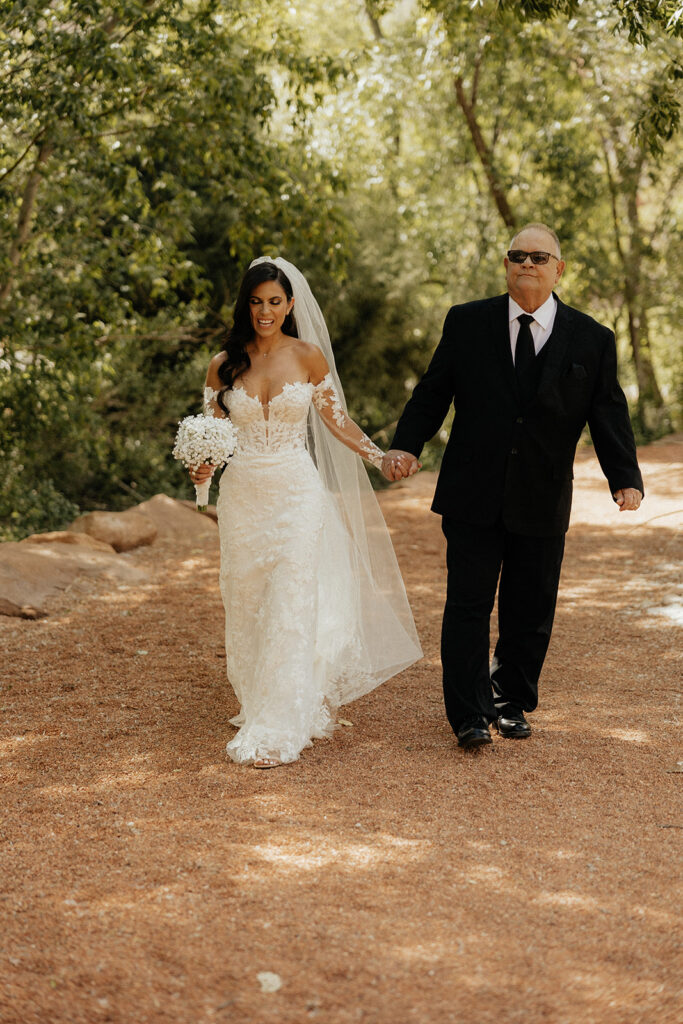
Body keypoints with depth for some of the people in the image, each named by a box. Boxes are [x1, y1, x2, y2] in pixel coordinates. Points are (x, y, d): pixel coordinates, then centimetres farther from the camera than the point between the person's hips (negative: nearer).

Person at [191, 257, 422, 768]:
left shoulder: (308, 356, -1)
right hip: (243, 495, 3)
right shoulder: (225, 365, 3)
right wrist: (203, 467, -13)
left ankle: (276, 730, -5)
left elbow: (336, 418, 6)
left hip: (297, 494, -2)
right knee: (247, 608, 8)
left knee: (290, 608, -8)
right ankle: (256, 704, 27)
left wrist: (381, 457, -7)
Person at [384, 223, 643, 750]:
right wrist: (407, 444, -11)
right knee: (469, 606, -2)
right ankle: (469, 713, 6)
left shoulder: (591, 340, 3)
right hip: (474, 495, -1)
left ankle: (512, 701, 30)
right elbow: (433, 391, 5)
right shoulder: (467, 323, 3)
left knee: (530, 611, 11)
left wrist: (626, 478, -12)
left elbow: (609, 414, 1)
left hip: (543, 504, 1)